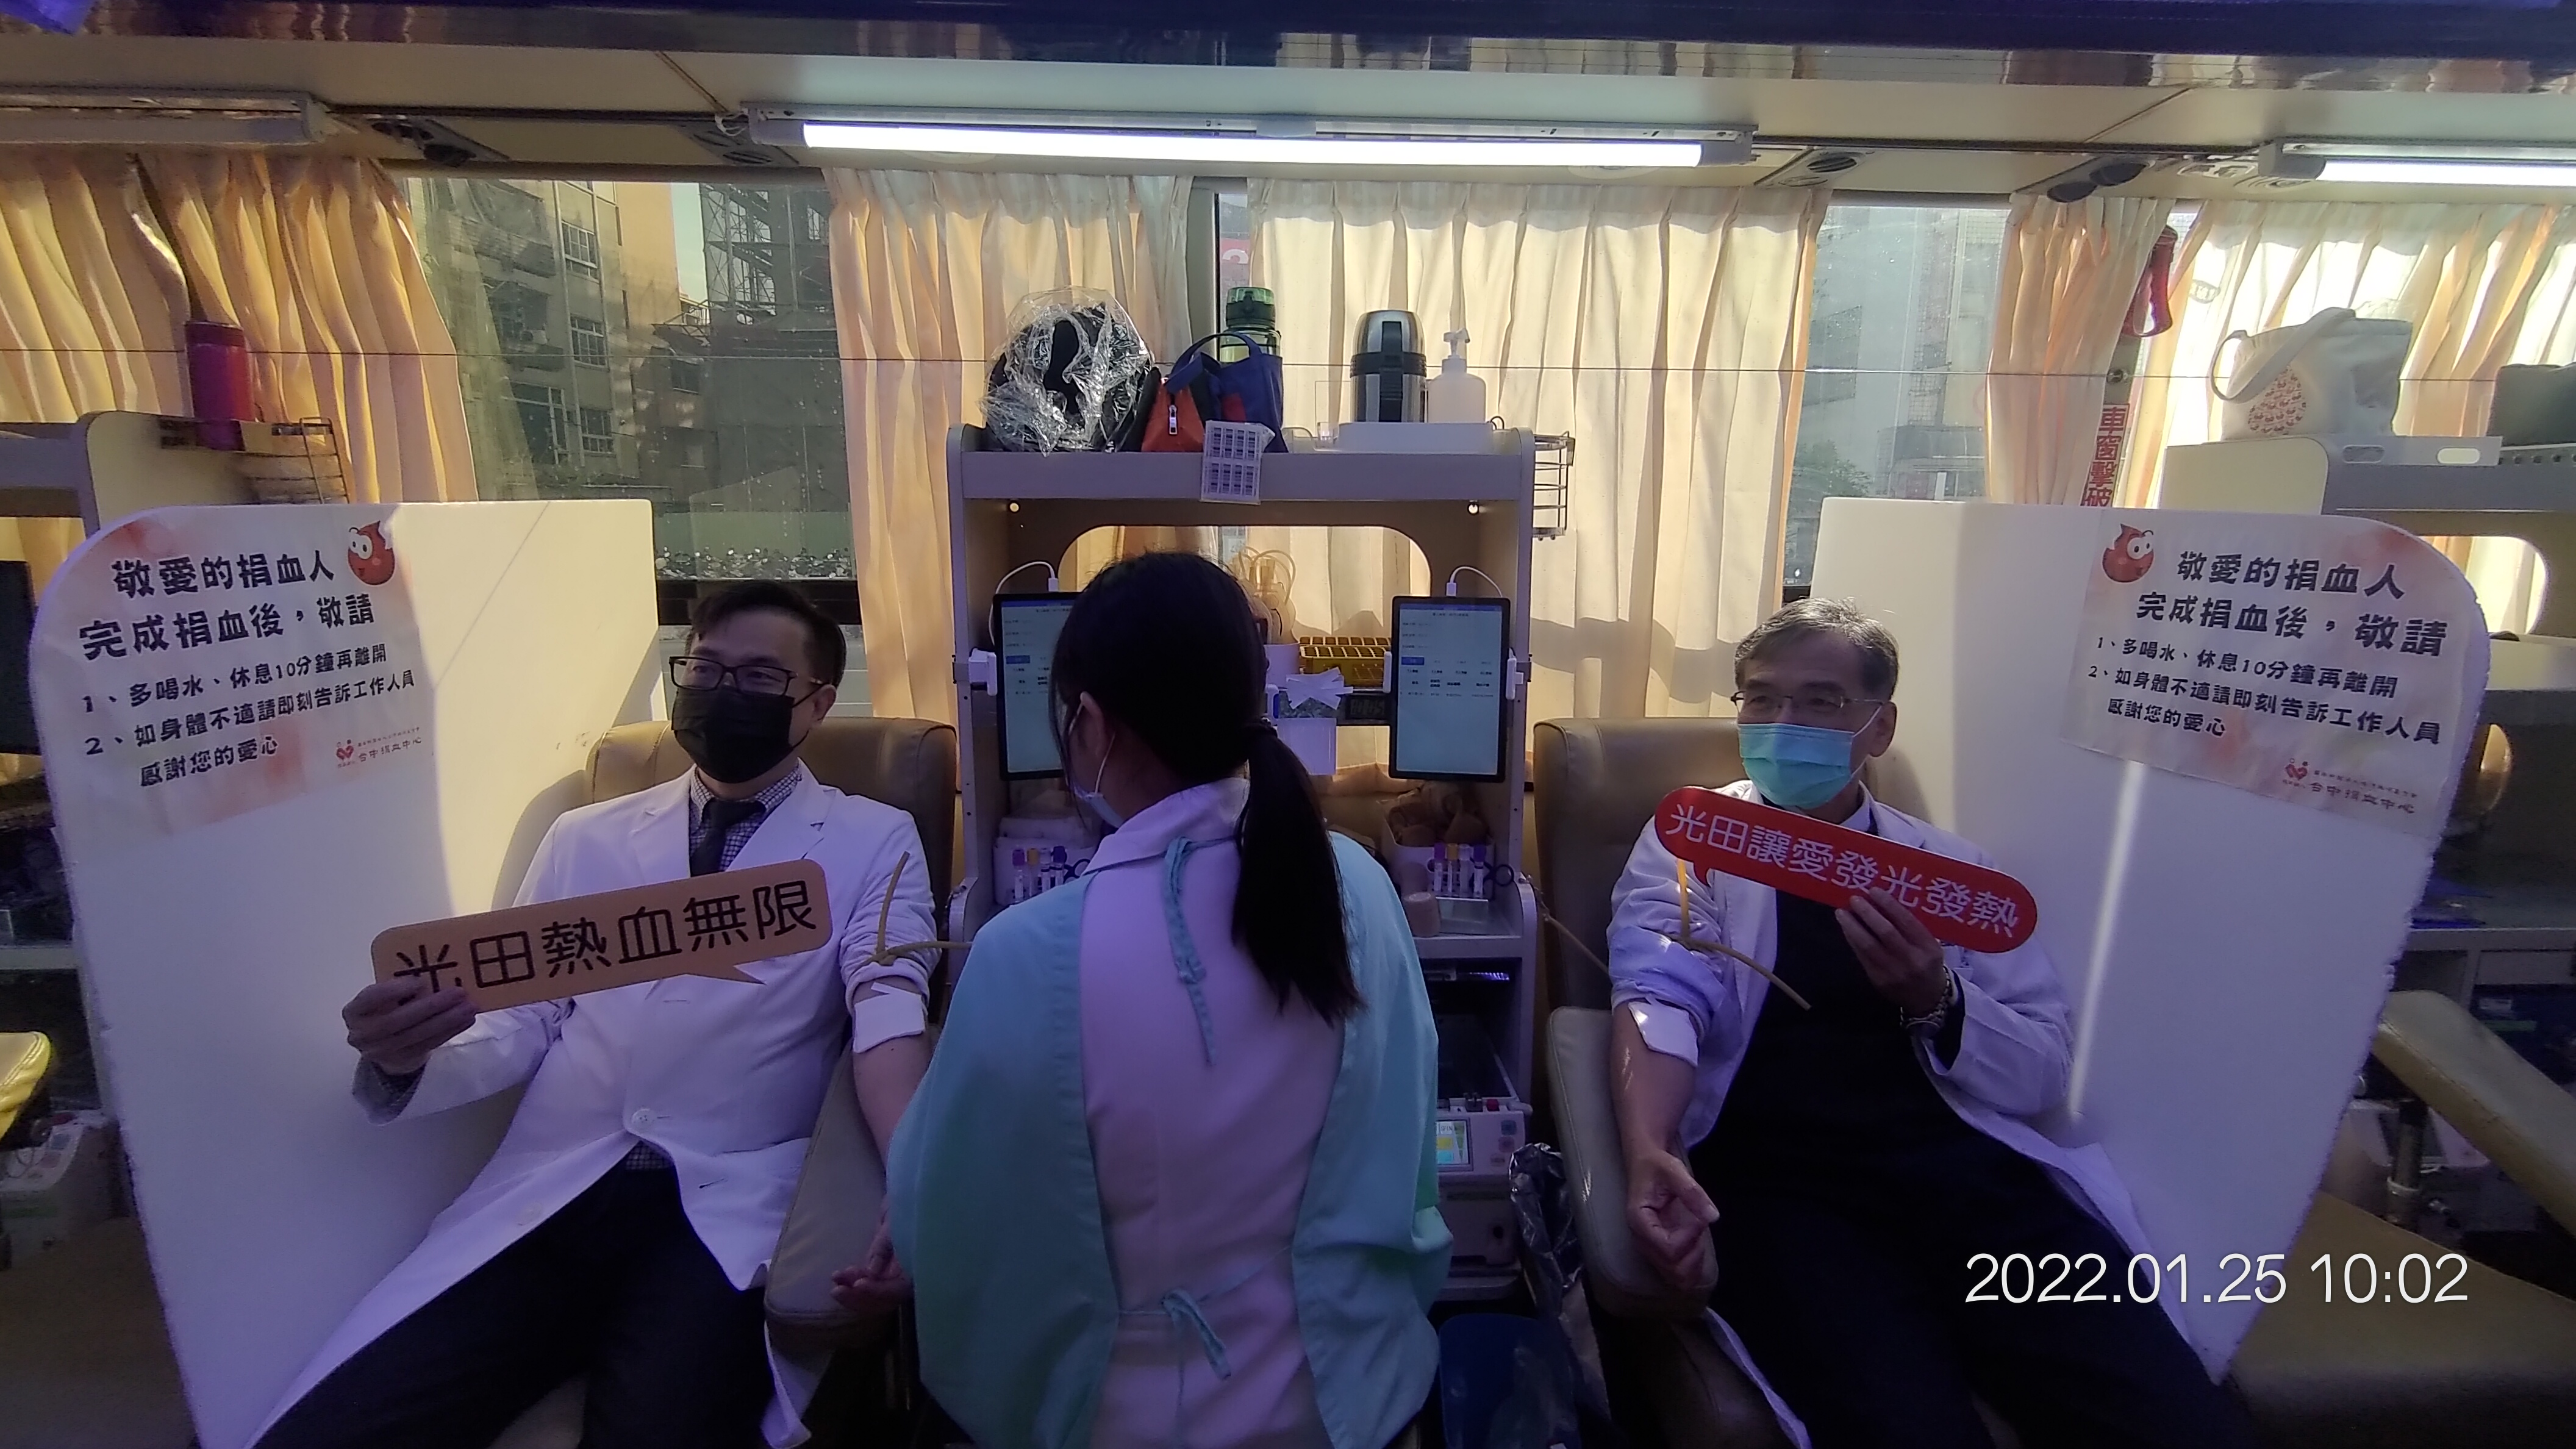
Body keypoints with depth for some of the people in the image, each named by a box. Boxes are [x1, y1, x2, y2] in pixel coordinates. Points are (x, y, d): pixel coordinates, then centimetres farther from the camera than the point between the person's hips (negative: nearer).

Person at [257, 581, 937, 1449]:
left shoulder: (874, 842, 5)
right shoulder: (586, 838, 17)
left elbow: (887, 1006, -9)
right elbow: (520, 1028, 13)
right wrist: (404, 1061, -10)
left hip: (729, 1208, -3)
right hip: (549, 1198, 4)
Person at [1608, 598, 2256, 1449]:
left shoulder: (1948, 867, 17)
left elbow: (2041, 1073, 11)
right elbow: (1660, 995, -10)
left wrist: (1935, 1000, -10)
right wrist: (1649, 1153, -29)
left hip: (1961, 1163, 3)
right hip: (1782, 1177, -3)